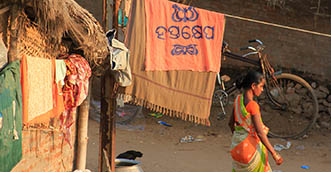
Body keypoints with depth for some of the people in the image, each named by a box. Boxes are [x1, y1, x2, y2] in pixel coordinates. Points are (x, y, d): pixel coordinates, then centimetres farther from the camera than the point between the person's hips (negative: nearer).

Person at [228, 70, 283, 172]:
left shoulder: (238, 99, 1)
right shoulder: (252, 105, -22)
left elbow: (231, 123, 13)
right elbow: (260, 133, -23)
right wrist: (274, 154, -19)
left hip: (237, 144, 8)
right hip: (250, 144, -8)